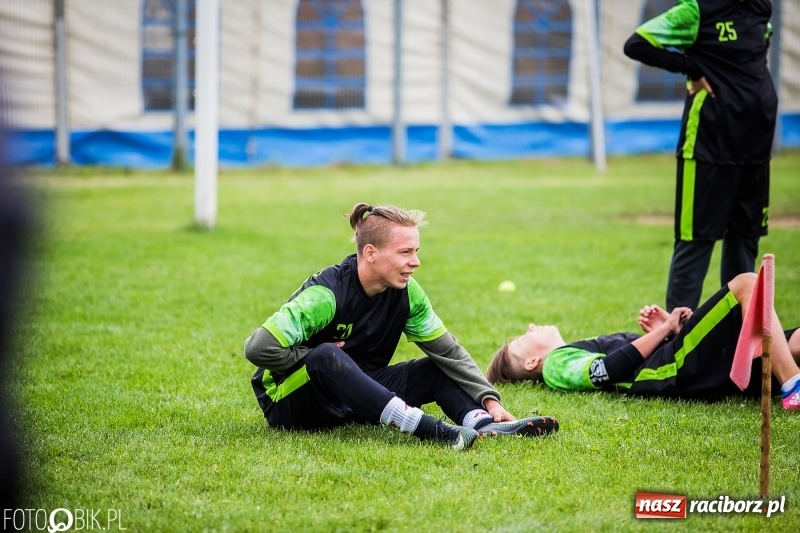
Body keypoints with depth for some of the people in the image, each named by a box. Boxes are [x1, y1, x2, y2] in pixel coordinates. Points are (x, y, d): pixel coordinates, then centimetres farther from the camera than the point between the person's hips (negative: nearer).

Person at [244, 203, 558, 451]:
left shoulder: (406, 294, -5)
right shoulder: (326, 295, -25)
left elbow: (448, 350, 0)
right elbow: (259, 347, -31)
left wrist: (489, 399, -11)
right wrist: (318, 359, -19)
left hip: (358, 394, 7)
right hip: (289, 400, -7)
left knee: (437, 369, -6)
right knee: (326, 356, -38)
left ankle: (483, 424, -36)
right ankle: (429, 430, -50)